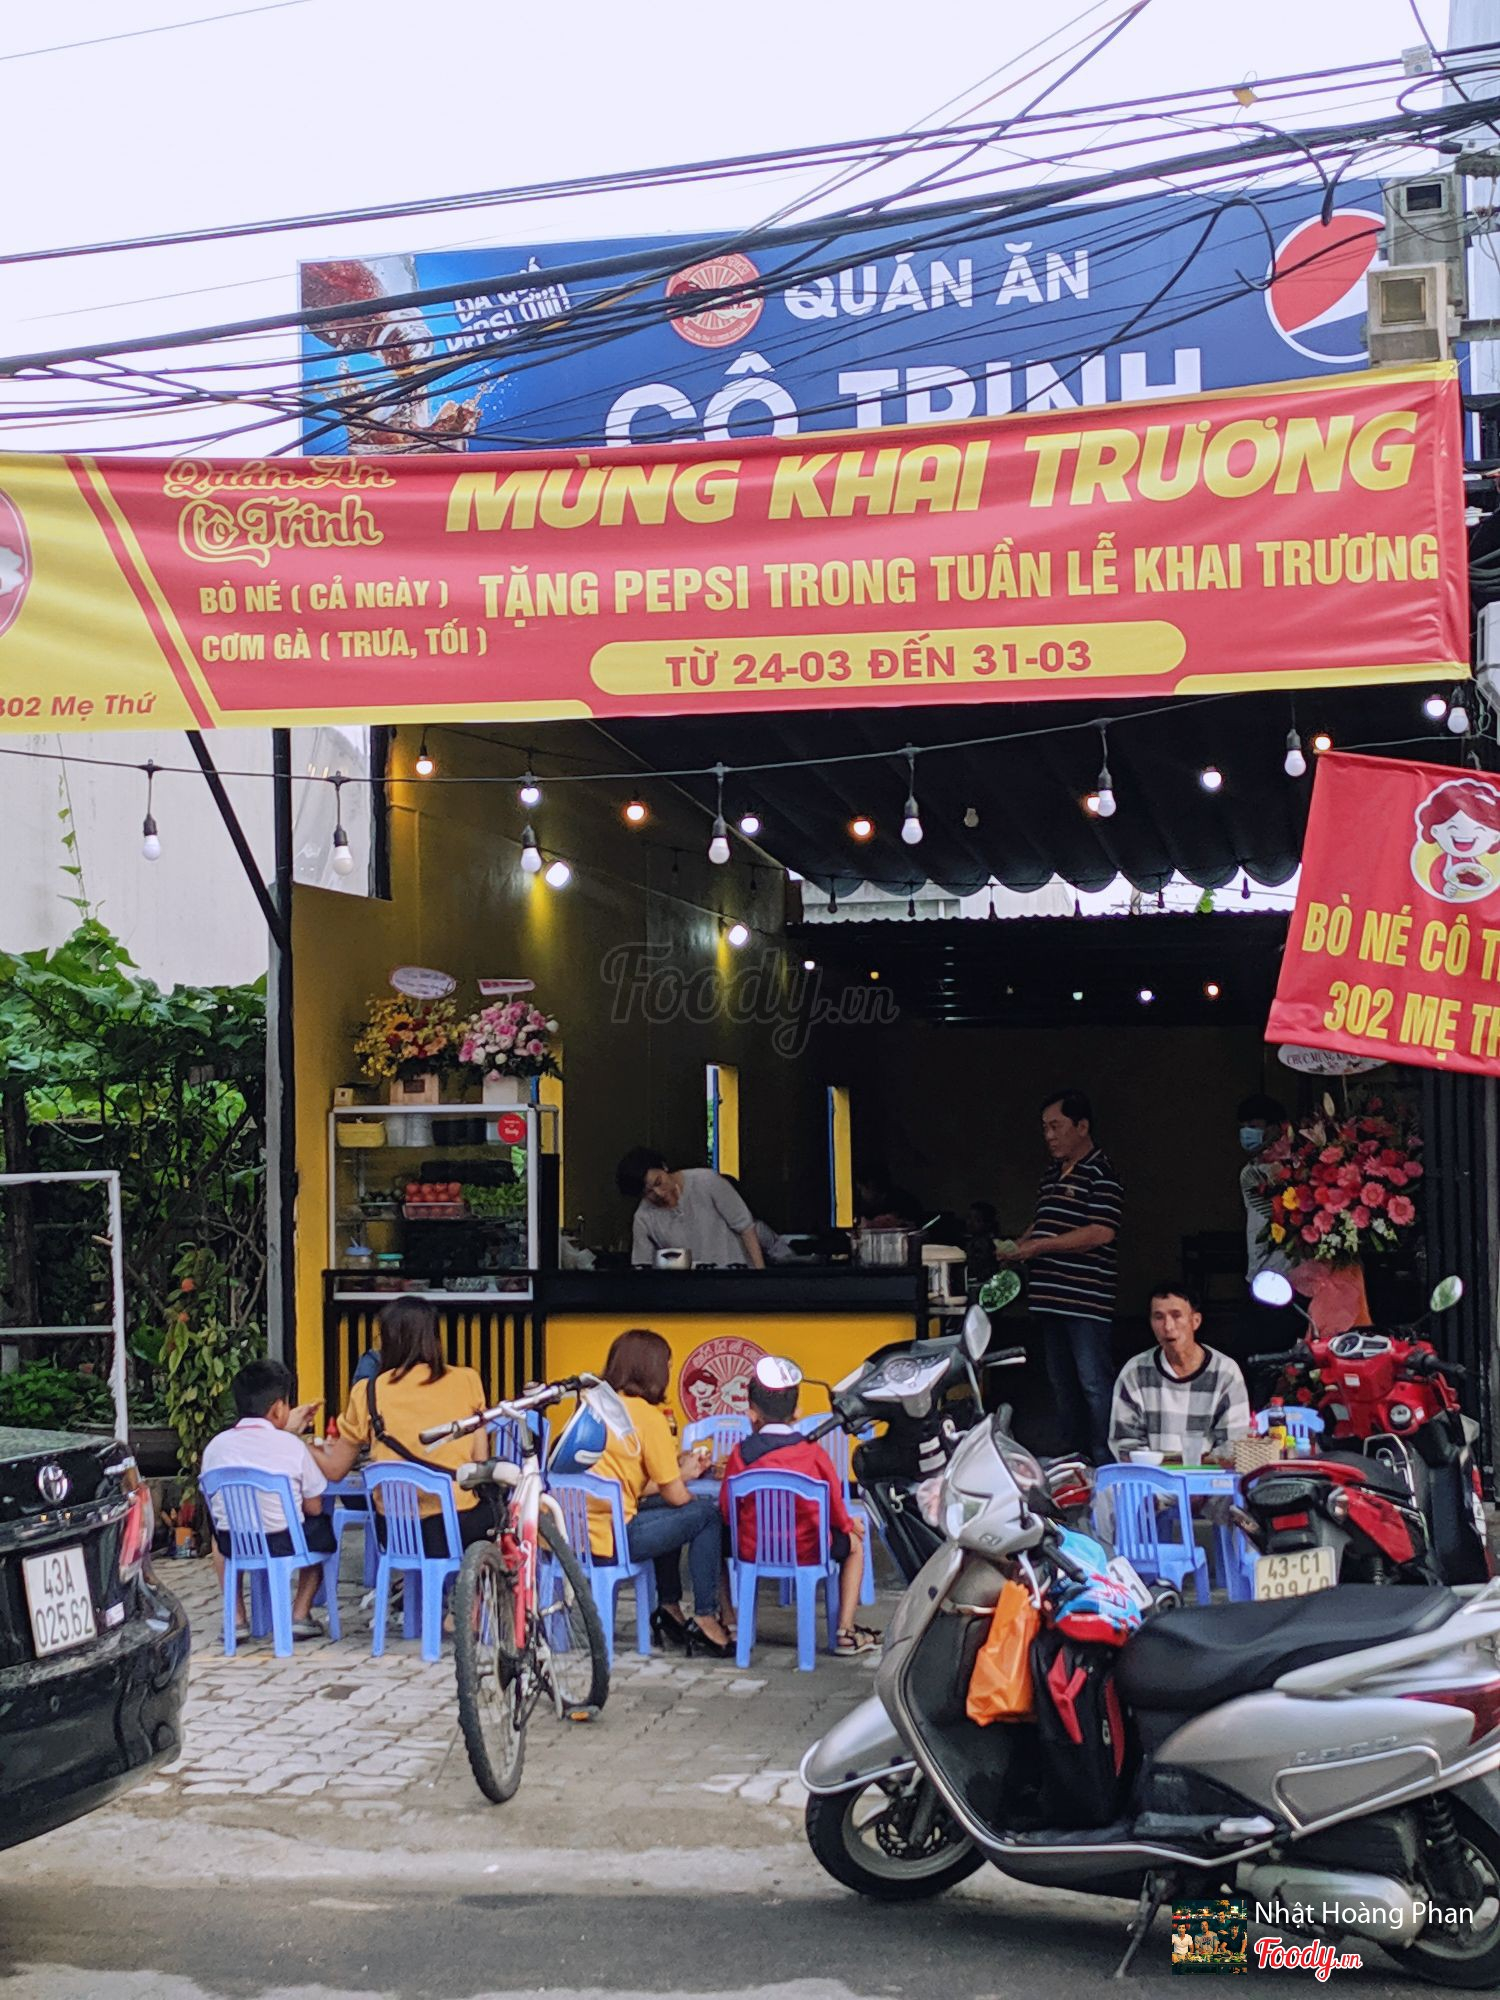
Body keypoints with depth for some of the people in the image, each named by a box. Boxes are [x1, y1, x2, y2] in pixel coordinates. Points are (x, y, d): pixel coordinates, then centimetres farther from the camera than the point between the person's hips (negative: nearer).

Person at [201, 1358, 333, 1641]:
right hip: (284, 1543, -2)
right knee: (322, 1526, 29)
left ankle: (236, 1618, 29)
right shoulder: (292, 1446, -9)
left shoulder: (215, 1446, -1)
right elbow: (314, 1508, -4)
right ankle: (300, 1615, 21)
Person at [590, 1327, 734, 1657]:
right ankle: (705, 1618, 10)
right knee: (707, 1514, 6)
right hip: (608, 1539, -8)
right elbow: (676, 1495, -5)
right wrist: (684, 1479, 18)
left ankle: (669, 1607, 30)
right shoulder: (647, 1415, -9)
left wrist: (680, 1472, 24)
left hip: (576, 1530, 8)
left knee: (666, 1513, 28)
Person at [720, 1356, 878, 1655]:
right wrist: (848, 1523, 22)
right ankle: (845, 1632, 17)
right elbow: (834, 1503, -1)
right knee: (854, 1542, 27)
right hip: (807, 1551, -1)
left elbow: (726, 1509, -3)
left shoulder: (742, 1453, -8)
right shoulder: (812, 1451, -8)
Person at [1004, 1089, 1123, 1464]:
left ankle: (1105, 1459, -3)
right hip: (1053, 1299, 9)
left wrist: (1040, 1246, -17)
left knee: (1094, 1382, -8)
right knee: (1062, 1381, 16)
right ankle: (1071, 1456, 26)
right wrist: (1020, 1247, 9)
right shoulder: (1052, 1174, 17)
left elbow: (1101, 1233, -20)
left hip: (1087, 1301, -9)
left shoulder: (1101, 1175, -11)